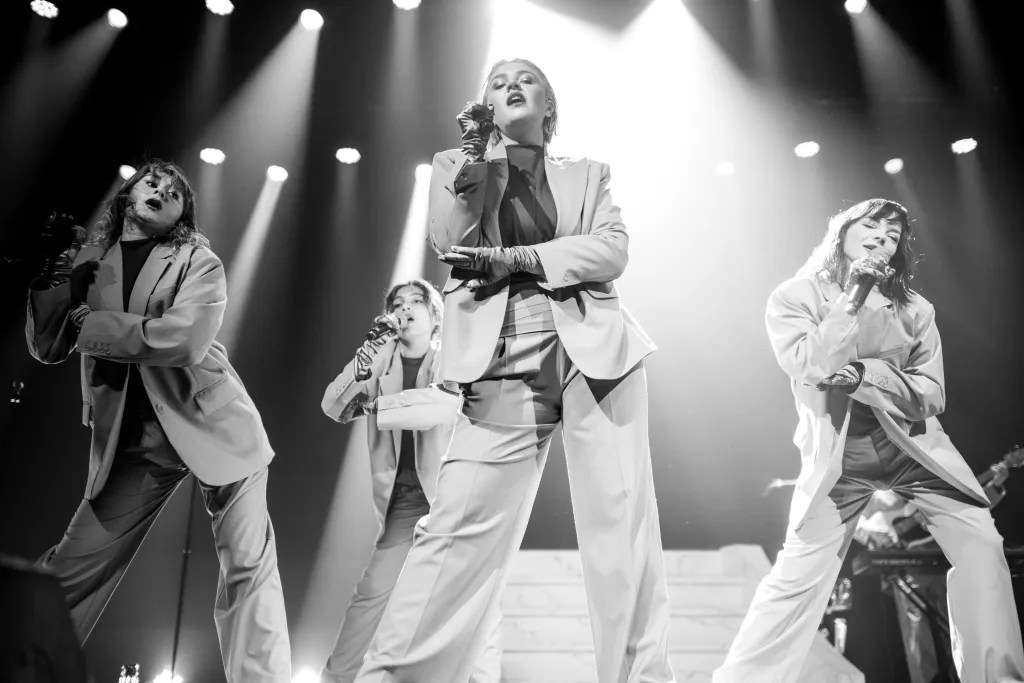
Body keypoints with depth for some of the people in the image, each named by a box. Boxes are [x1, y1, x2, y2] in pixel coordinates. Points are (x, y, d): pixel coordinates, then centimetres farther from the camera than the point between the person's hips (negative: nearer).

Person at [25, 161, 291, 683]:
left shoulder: (199, 262, -1)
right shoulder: (91, 261, 10)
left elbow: (182, 339, -19)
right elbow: (45, 347, 5)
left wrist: (86, 324, -10)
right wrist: (52, 271, -7)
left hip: (214, 424, -2)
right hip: (132, 440, 3)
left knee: (249, 567, -5)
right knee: (68, 570, 0)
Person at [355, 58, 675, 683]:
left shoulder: (587, 173, 19)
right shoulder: (459, 166, 17)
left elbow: (613, 249, 1)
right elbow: (453, 243, -1)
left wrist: (515, 258, -7)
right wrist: (486, 154, -4)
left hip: (595, 350, 1)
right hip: (505, 365, -1)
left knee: (621, 525, -2)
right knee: (458, 528, -10)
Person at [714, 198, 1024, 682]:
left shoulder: (914, 310, 2)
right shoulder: (794, 298, -5)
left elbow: (932, 396, -4)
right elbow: (813, 368, -20)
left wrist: (864, 374, -20)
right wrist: (855, 294, -19)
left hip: (913, 445, 3)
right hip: (837, 456, -3)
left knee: (980, 542, -9)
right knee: (798, 574, -10)